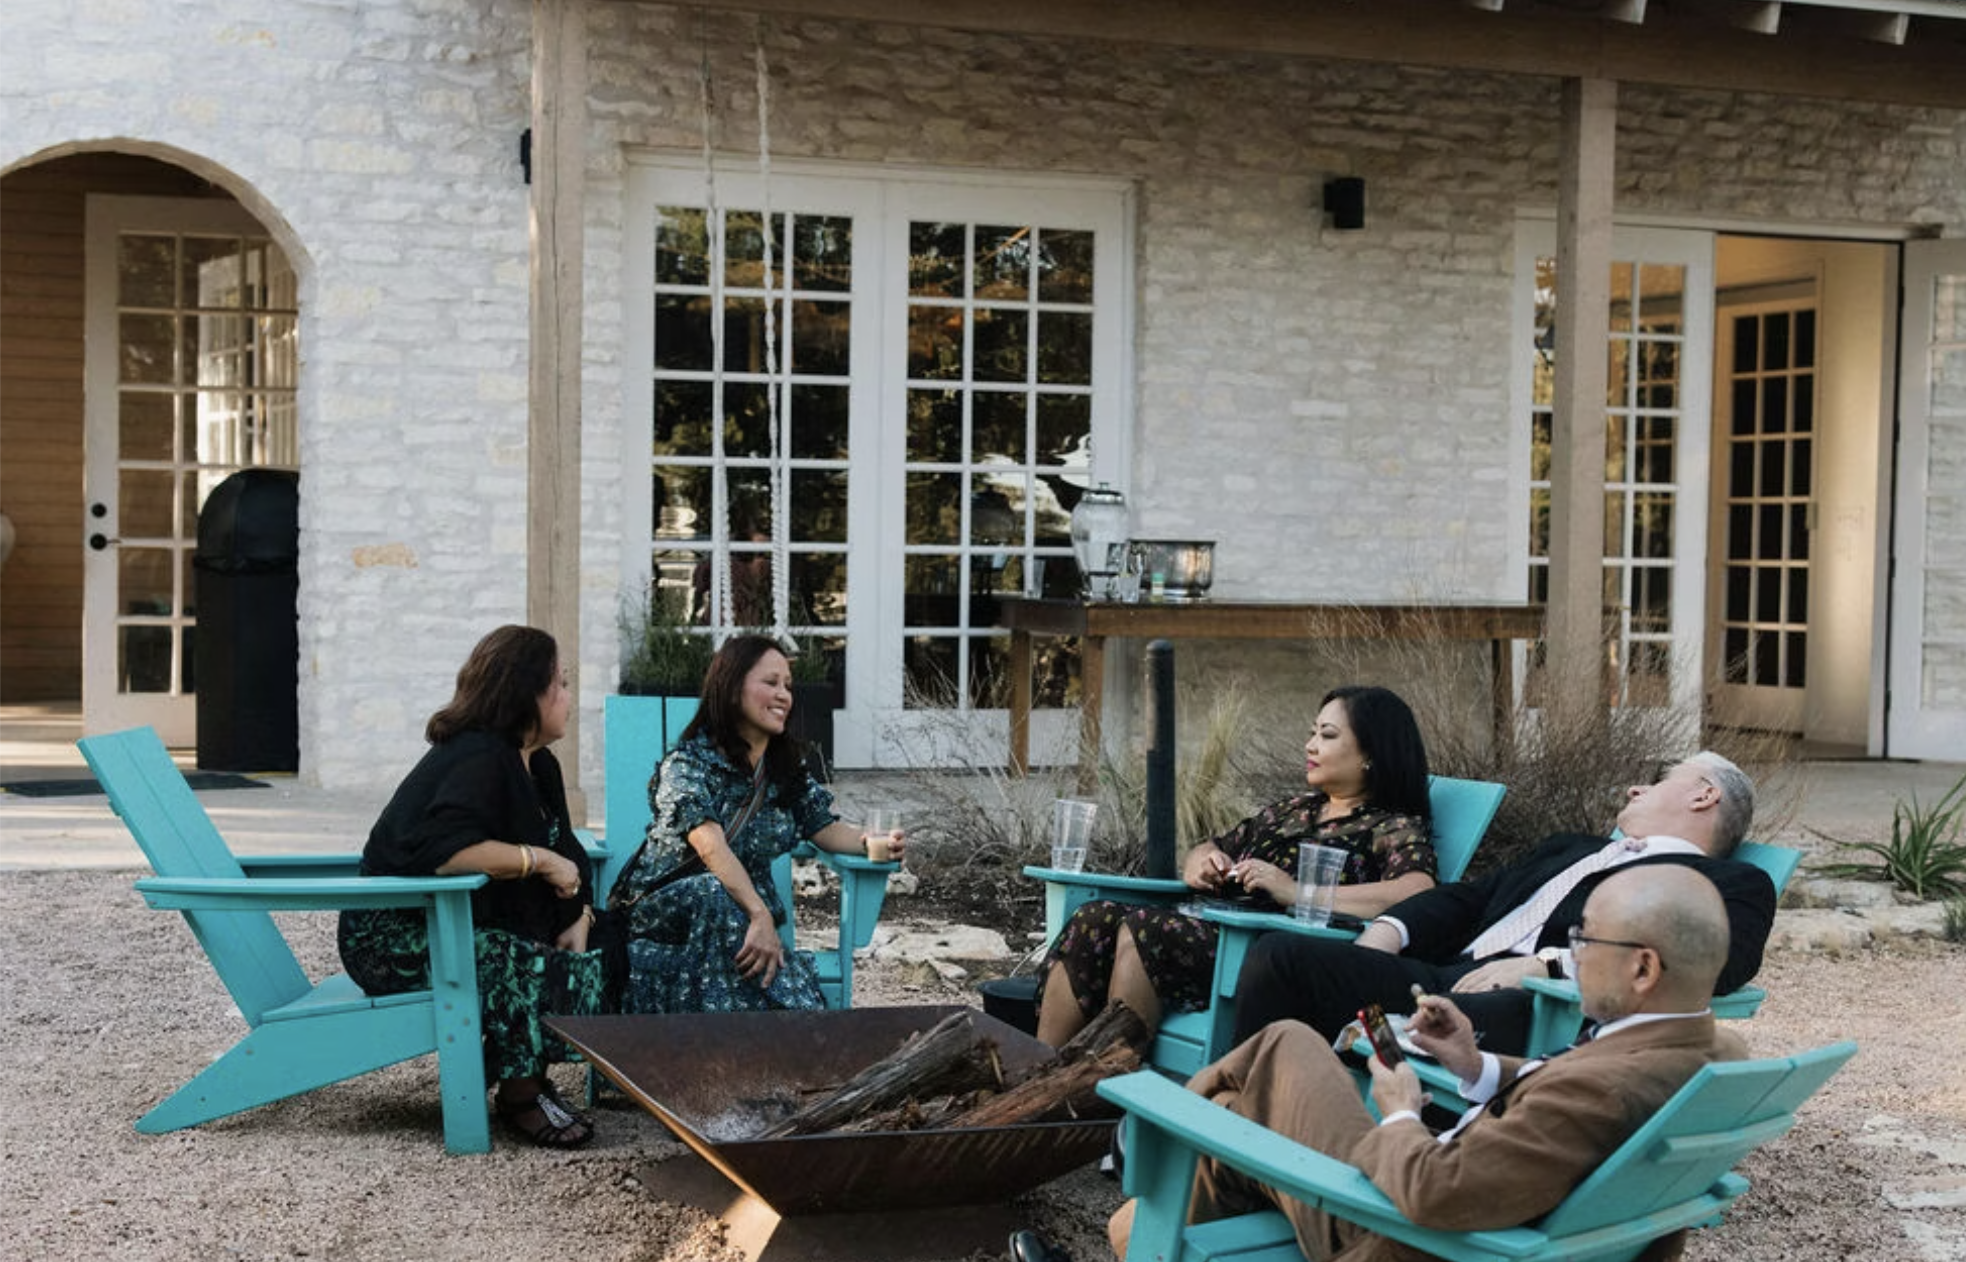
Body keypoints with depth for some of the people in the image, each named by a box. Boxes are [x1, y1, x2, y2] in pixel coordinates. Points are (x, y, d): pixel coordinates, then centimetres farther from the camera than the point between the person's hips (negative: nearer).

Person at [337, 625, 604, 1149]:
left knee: (597, 961, -8)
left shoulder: (539, 766, 13)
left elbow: (569, 858, 9)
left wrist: (576, 920, -10)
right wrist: (540, 860, -26)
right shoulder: (477, 761, -19)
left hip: (467, 925, 9)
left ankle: (525, 1072, 5)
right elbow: (443, 851, -34)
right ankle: (520, 1094, -7)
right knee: (544, 974, -28)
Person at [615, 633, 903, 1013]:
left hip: (745, 918, 4)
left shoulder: (786, 768, 9)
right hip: (663, 907, -4)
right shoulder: (689, 763, -13)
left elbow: (825, 828, 8)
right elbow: (711, 846, -28)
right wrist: (760, 915, -41)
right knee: (715, 892, -39)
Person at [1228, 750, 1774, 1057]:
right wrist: (1387, 930, 6)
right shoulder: (1571, 849, 39)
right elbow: (1467, 899, 30)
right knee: (1278, 955, -14)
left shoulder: (1734, 885, 15)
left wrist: (1547, 963, -18)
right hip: (1446, 976, 7)